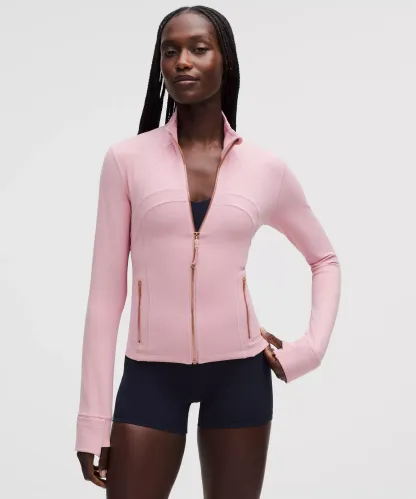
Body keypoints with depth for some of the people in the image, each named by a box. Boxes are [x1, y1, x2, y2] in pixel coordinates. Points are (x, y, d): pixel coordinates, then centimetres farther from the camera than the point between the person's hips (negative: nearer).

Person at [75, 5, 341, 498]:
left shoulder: (267, 169, 0)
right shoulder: (127, 159, -3)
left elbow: (325, 260, 15)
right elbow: (106, 289, -3)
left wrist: (310, 347, 0)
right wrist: (94, 417, -4)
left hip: (240, 371, 2)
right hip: (151, 372, -1)